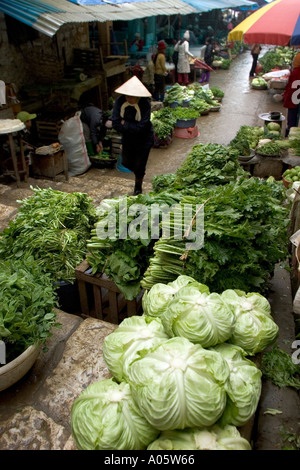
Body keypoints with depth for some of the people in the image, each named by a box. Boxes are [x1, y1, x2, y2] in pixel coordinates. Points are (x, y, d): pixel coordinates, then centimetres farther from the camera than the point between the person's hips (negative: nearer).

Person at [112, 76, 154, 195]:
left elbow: (141, 127, -30)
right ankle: (138, 174, 47)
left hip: (144, 140, -4)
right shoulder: (120, 101, -16)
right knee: (126, 163, 14)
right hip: (128, 138, 4)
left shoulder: (145, 104, -26)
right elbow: (115, 123, -18)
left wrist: (125, 124, -21)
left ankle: (138, 188, 33)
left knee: (139, 166, 6)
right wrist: (132, 128, -23)